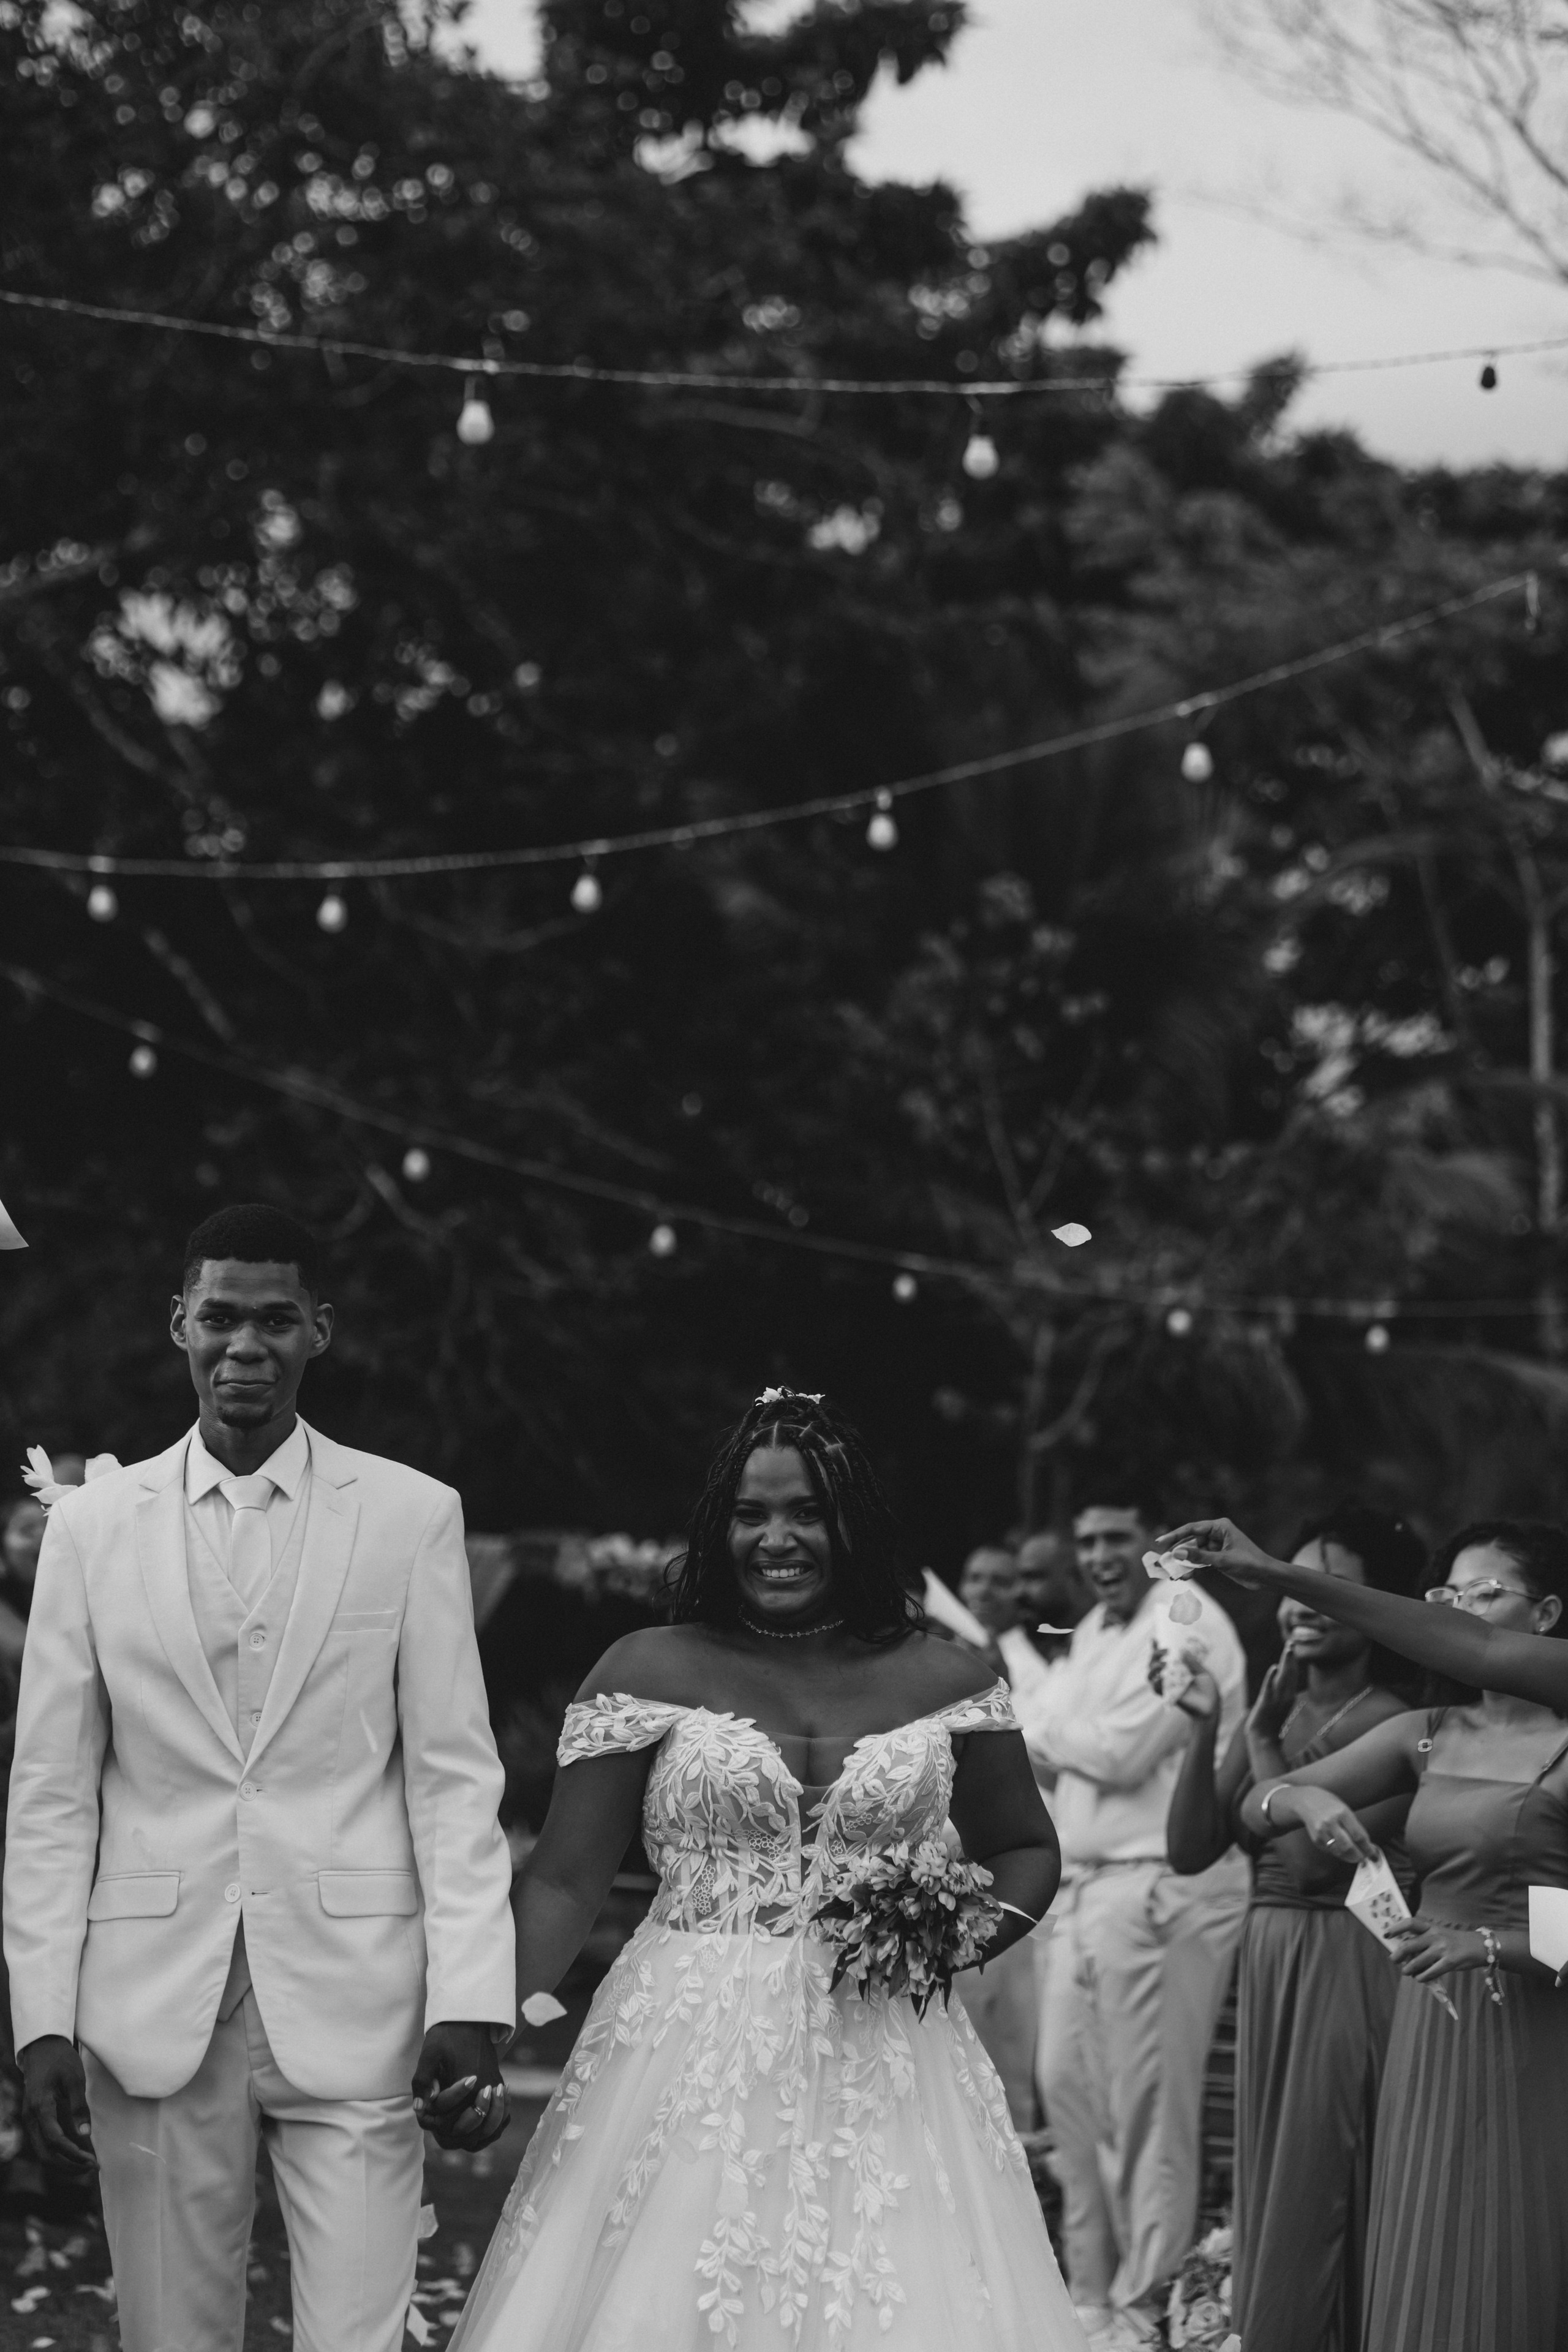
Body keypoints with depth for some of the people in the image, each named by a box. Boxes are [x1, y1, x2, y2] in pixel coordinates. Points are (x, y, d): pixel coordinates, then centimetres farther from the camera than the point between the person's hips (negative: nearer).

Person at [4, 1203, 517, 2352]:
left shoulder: (414, 1516, 4)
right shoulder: (92, 1525, 7)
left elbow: (454, 1776, 2)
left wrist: (471, 2005, -6)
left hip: (352, 2011, -1)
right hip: (152, 2015, 2)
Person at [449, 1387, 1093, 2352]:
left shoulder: (948, 1681, 6)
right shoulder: (648, 1673, 2)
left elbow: (1026, 1850, 17)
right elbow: (565, 1881, 0)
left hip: (885, 2069, 1)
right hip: (692, 2062, -1)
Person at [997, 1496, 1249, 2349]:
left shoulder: (1189, 1628, -11)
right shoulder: (1094, 1632, 17)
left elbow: (1120, 1752, -17)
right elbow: (1050, 1755, 17)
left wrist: (1040, 1720, -3)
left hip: (1161, 1888, -9)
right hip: (1083, 1884, 9)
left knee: (1149, 2111, -3)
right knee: (1068, 2088, 12)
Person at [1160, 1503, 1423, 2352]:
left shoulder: (1393, 1726, -11)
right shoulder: (1275, 1714, 9)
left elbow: (1314, 1855, -21)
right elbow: (1190, 1850, 4)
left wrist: (1263, 1740, -13)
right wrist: (1204, 1732, -7)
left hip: (1350, 1972, -7)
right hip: (1268, 1967, 7)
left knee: (1320, 2201, -2)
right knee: (1271, 2191, 13)